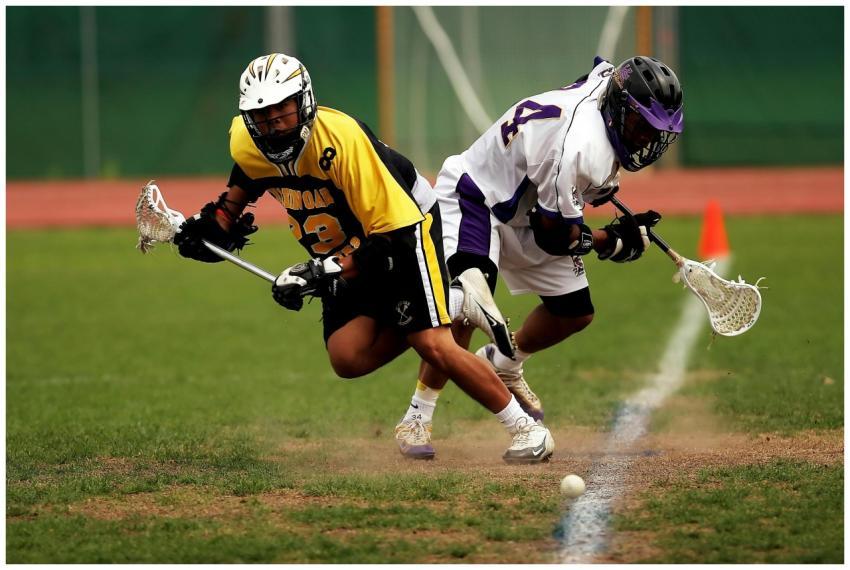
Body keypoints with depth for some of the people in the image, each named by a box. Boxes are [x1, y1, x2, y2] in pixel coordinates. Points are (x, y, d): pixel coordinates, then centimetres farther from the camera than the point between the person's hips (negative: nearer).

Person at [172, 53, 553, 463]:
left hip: (406, 223, -7)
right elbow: (246, 182, 15)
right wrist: (217, 224, 0)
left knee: (433, 346, -20)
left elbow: (391, 234, -31)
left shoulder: (341, 139, -33)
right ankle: (455, 301, 7)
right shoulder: (246, 141, -14)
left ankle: (524, 427, -4)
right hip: (341, 251, 7)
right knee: (348, 359, -11)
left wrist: (325, 274, -36)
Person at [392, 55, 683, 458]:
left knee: (575, 313, 10)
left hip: (526, 207, 10)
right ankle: (418, 417, -25)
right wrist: (613, 240, -10)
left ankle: (503, 364, 37)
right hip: (473, 198, -10)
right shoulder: (580, 148, -37)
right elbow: (555, 236, -27)